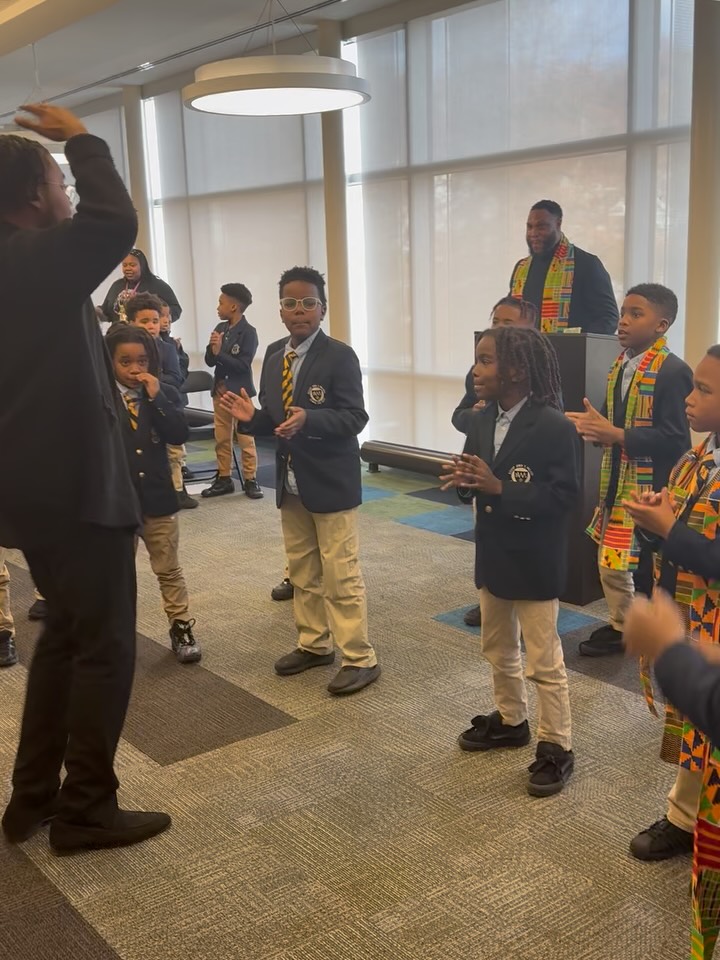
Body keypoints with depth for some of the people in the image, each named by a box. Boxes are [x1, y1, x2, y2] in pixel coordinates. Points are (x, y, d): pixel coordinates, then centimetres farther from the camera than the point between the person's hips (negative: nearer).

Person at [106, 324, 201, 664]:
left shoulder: (164, 395, -2)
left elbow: (179, 435, -16)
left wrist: (155, 397, -20)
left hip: (157, 497, 1)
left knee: (169, 570, 13)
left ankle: (181, 628, 25)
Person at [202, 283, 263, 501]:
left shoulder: (248, 332, -12)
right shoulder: (220, 328, 6)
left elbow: (243, 365, -19)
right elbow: (209, 361, 5)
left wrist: (220, 353, -22)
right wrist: (212, 348, -14)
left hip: (239, 391, -7)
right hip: (220, 390, 7)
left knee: (245, 438, -1)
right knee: (221, 438, 11)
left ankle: (250, 480, 7)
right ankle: (224, 478, 19)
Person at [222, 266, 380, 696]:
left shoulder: (340, 356, -11)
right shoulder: (275, 361, 10)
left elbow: (355, 417, -18)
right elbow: (276, 421, 12)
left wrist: (308, 419, -32)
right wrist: (252, 416, -9)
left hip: (331, 482, -7)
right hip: (291, 483, 7)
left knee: (341, 574, -2)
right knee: (303, 572, 17)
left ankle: (360, 658, 8)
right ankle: (314, 643, 32)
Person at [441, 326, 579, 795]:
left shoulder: (554, 426, -20)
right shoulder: (482, 421, 2)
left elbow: (564, 495, -23)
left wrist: (499, 488, -29)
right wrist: (463, 479, -15)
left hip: (534, 563, -8)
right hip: (493, 555, 8)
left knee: (544, 661, 4)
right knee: (498, 649, 22)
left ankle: (556, 747, 19)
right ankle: (510, 720, 42)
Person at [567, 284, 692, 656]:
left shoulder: (673, 371, -18)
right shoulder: (620, 364, 9)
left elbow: (674, 437, -24)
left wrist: (617, 436, -28)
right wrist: (592, 424, -6)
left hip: (652, 489, -8)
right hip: (617, 482, 9)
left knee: (649, 568, 2)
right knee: (611, 562, 17)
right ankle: (620, 626, 34)